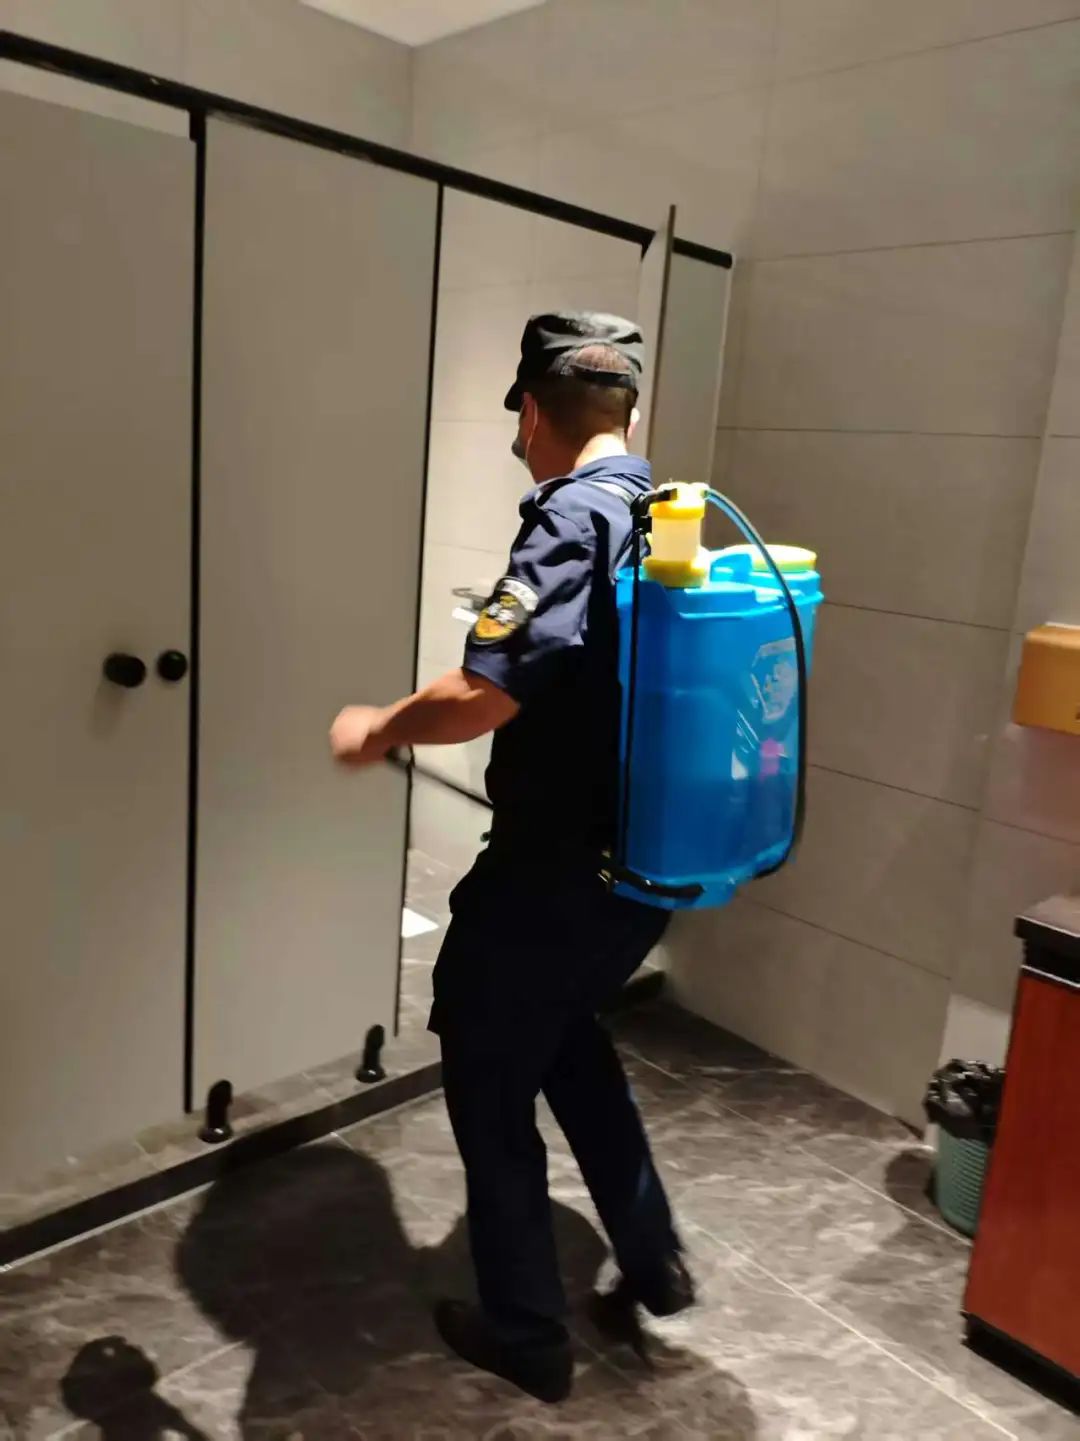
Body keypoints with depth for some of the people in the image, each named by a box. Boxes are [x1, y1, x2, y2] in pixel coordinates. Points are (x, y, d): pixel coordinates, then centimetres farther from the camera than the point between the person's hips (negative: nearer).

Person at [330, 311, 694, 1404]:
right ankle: (652, 1262, 38)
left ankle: (526, 1335, 31)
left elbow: (480, 696, -30)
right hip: (646, 864, 8)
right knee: (569, 1036, 30)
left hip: (553, 877, -8)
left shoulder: (571, 521, -20)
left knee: (489, 1081, 13)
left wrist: (379, 730, -10)